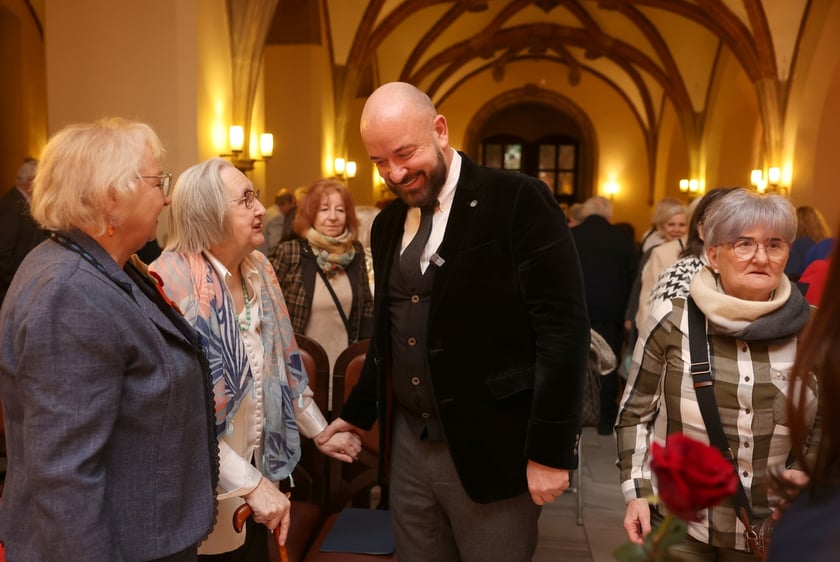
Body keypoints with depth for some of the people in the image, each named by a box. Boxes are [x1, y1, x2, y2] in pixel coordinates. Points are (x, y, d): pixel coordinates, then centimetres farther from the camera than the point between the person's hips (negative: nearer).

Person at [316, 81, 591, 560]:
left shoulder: (518, 200, -12)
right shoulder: (388, 222, 9)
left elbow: (564, 329, -15)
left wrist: (550, 450, -16)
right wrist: (358, 413, 20)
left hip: (491, 447, -6)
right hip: (408, 444, 6)